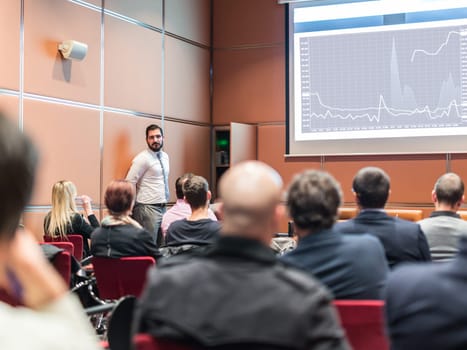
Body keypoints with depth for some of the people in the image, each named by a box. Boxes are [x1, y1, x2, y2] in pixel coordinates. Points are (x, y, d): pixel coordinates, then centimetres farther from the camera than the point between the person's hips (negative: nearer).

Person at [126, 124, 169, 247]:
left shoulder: (165, 156, 12)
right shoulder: (142, 158, -11)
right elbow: (129, 184, -13)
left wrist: (165, 200, 16)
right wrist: (134, 207, -9)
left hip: (162, 208, 7)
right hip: (148, 209, -7)